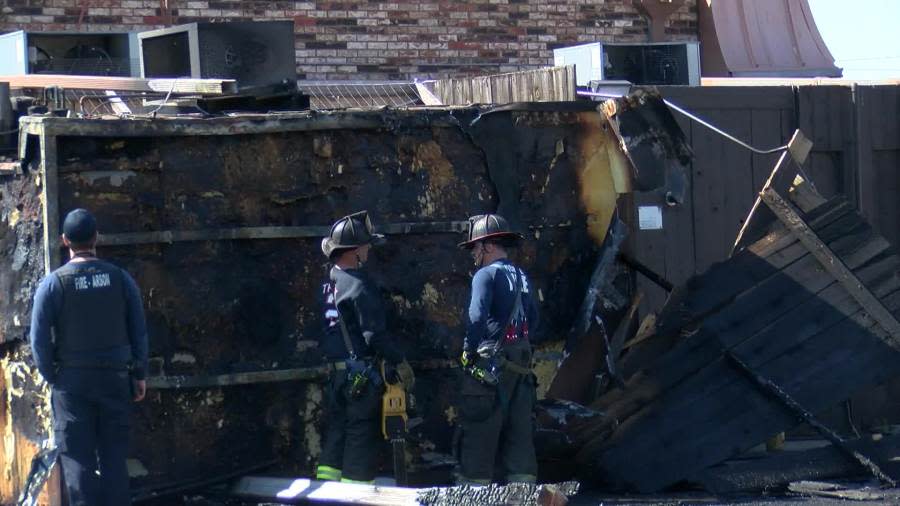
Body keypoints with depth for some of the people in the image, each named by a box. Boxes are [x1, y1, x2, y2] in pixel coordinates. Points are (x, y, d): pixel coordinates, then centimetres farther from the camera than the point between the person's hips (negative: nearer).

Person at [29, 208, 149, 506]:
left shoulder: (53, 284, -8)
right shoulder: (120, 279, -1)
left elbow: (40, 340, -7)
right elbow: (139, 332, 3)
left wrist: (51, 378, 4)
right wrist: (139, 375, 11)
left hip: (71, 381, -2)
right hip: (115, 379, 2)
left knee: (77, 459, 2)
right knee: (114, 458, 10)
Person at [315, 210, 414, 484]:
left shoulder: (329, 283, 10)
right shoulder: (358, 284, -15)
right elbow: (375, 333, -19)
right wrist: (399, 362, -9)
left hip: (337, 374, 8)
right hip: (362, 376, -8)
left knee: (335, 439, 14)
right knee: (362, 440, -3)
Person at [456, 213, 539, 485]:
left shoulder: (486, 274, -8)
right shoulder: (521, 277, 15)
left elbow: (477, 316, -20)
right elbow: (533, 317, 23)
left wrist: (469, 350, -11)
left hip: (491, 362, -7)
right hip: (522, 363, 7)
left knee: (478, 434, -2)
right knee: (519, 434, 9)